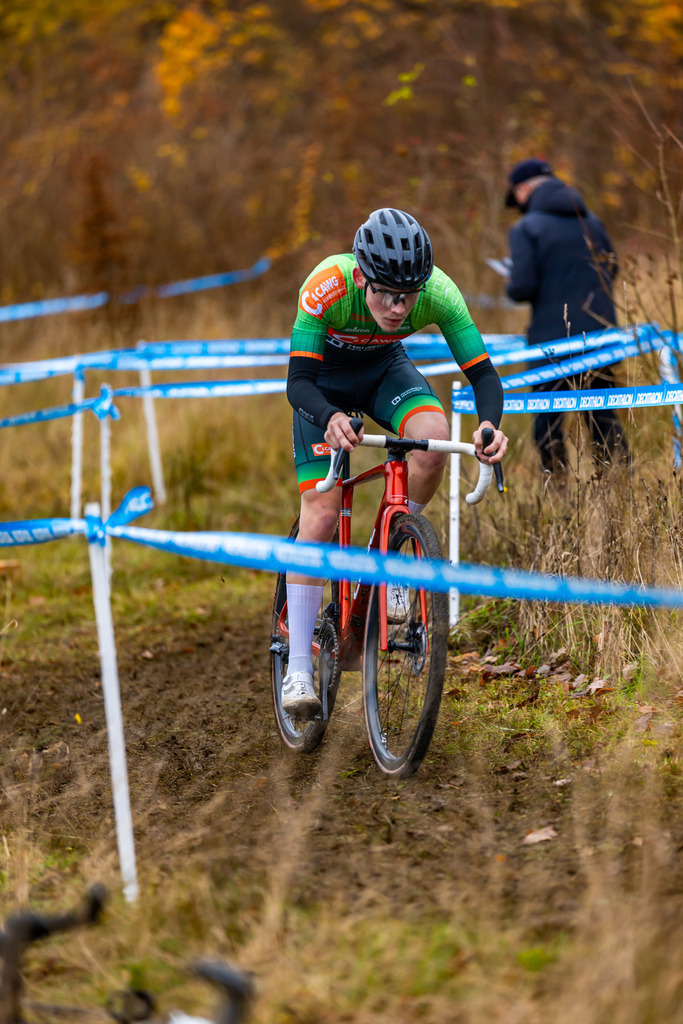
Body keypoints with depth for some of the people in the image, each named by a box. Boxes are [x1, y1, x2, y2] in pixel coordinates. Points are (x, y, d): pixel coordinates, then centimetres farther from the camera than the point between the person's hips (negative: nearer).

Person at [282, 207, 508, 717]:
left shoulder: (438, 292, -31)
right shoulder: (328, 286, -37)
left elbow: (483, 372, -26)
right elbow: (298, 382, -37)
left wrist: (490, 423, -47)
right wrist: (330, 418, -58)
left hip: (386, 368, 2)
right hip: (326, 375, -2)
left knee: (434, 436, -31)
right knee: (321, 511, -14)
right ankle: (299, 669, -10)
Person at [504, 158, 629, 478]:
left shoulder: (525, 229, -8)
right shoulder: (591, 221, 11)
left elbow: (523, 287, -15)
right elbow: (610, 270, 20)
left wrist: (511, 285, 7)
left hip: (552, 337, -5)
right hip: (599, 333, 5)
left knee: (547, 419, 6)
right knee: (604, 415, 12)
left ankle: (557, 485, 3)